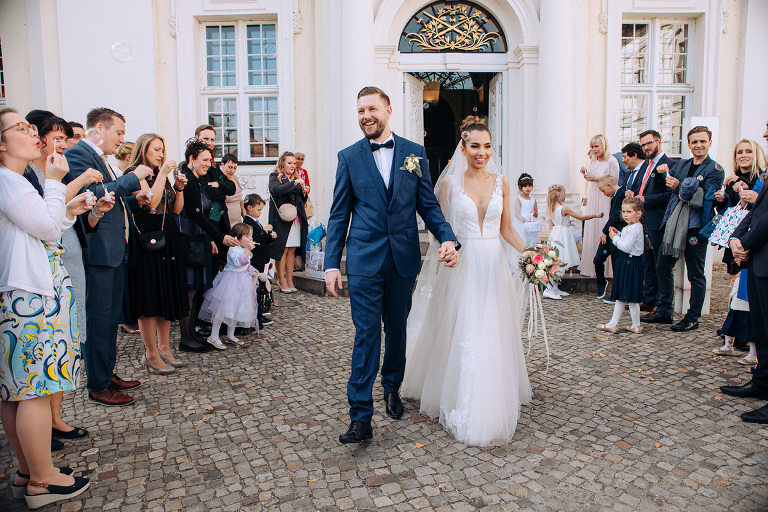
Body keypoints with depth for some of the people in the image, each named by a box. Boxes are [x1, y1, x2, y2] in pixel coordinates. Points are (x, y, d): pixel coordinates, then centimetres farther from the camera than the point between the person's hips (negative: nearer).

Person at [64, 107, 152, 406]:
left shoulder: (100, 158, 20)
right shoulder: (77, 154, -10)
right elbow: (93, 193, -24)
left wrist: (134, 200, 8)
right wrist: (134, 179, -17)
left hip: (115, 250, 10)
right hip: (97, 251, -10)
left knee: (111, 317, 17)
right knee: (99, 319, -2)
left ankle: (108, 374, 29)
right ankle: (98, 387, 8)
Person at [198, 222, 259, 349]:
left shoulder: (245, 250, 14)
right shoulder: (233, 249, -15)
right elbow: (238, 262, -32)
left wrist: (253, 271, 13)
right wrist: (247, 250, -32)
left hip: (243, 282, 9)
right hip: (231, 281, -9)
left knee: (236, 309, 14)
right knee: (222, 309, -7)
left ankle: (230, 336, 25)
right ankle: (213, 336, 2)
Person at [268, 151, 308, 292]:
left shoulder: (295, 179, 20)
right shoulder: (275, 177, 3)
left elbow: (301, 200, 22)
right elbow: (277, 191, -19)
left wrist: (304, 193, 0)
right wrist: (295, 183, -23)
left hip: (296, 219, 5)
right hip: (281, 218, -5)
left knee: (292, 250, 4)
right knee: (282, 250, -6)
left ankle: (289, 281, 10)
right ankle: (282, 282, 2)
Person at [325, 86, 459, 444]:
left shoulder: (414, 153, 6)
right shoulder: (349, 157, 3)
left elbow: (428, 204, 6)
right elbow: (339, 215, 3)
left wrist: (447, 238, -11)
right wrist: (331, 264, -2)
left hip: (404, 260, 2)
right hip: (365, 261, -2)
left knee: (397, 330, 15)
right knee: (366, 335, -4)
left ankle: (392, 388, 39)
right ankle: (360, 417, 3)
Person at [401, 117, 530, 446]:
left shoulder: (501, 183, 6)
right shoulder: (450, 182, -2)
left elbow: (506, 228, 10)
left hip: (493, 267, 3)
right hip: (461, 267, -2)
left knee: (493, 337, 9)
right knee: (459, 336, 2)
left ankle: (491, 403, 28)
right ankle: (460, 405, 20)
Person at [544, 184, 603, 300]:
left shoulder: (551, 209, 7)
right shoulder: (564, 209, -15)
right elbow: (581, 217, -9)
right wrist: (595, 215, 3)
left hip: (554, 236, 8)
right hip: (562, 237, -8)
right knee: (558, 264, -8)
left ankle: (555, 288, 17)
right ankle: (549, 290, -12)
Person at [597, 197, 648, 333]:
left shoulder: (634, 228, -19)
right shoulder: (628, 227, 11)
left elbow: (626, 247, -25)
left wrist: (615, 238, -14)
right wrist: (618, 234, 6)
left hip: (631, 264, -11)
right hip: (624, 263, 11)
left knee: (631, 297, -1)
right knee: (620, 296, 12)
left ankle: (636, 325, 10)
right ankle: (613, 324, 18)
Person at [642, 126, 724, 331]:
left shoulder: (715, 170, -5)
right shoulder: (681, 165, 13)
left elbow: (705, 199, -15)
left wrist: (679, 188, -17)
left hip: (696, 227, -6)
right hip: (674, 224, 6)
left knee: (695, 275, 3)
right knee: (662, 267, 10)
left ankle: (692, 318, 13)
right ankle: (664, 312, 22)